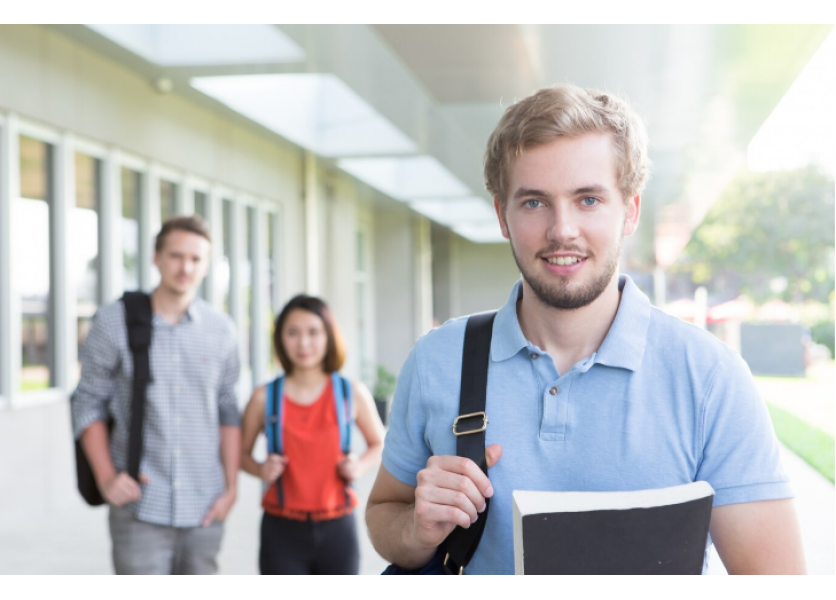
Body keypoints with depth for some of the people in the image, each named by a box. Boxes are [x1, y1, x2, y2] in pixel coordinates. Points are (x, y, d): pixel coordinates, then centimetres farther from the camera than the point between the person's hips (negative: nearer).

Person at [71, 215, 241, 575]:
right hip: (141, 506, -2)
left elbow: (228, 410, 9)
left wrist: (231, 487, 4)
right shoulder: (114, 321, -2)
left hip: (204, 506, 3)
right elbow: (88, 403, 2)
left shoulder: (220, 329, 5)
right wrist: (106, 477, -7)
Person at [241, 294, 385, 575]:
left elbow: (378, 444, 15)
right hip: (282, 530, -1)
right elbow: (241, 452, 11)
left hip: (337, 529, 1)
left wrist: (360, 466, -5)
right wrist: (260, 469, -10)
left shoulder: (352, 393, 1)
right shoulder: (265, 398, -1)